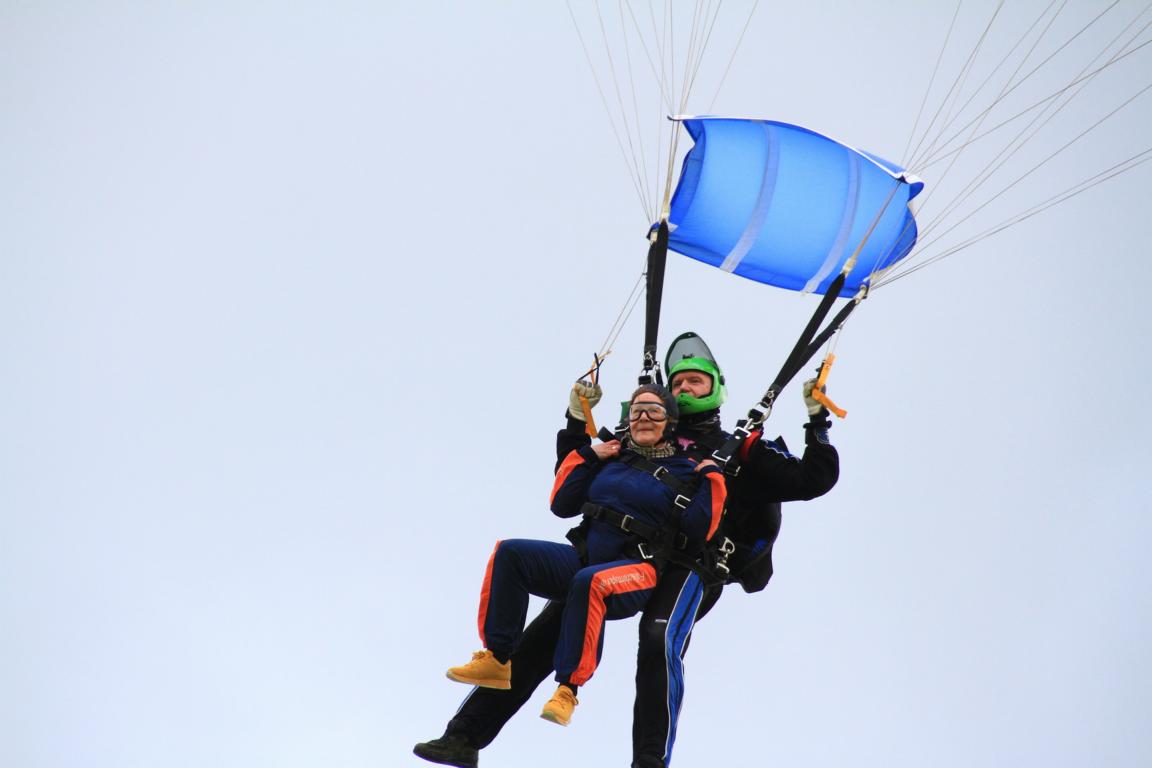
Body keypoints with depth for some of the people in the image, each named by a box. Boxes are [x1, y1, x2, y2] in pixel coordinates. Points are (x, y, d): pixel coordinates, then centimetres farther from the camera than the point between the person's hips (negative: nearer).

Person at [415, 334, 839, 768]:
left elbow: (812, 480, 13)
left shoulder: (742, 452, 20)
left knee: (659, 642, -33)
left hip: (688, 565, -3)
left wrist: (816, 418, 7)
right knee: (543, 634, -9)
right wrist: (577, 422, 22)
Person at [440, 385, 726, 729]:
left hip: (638, 571, -5)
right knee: (510, 553, -15)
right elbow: (562, 505, 15)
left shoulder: (685, 471, 4)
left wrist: (712, 480, -10)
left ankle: (568, 688, -35)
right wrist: (588, 455, 9)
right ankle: (497, 660, -15)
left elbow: (696, 536, -8)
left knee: (590, 582, -40)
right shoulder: (612, 459, 16)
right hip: (585, 556, 6)